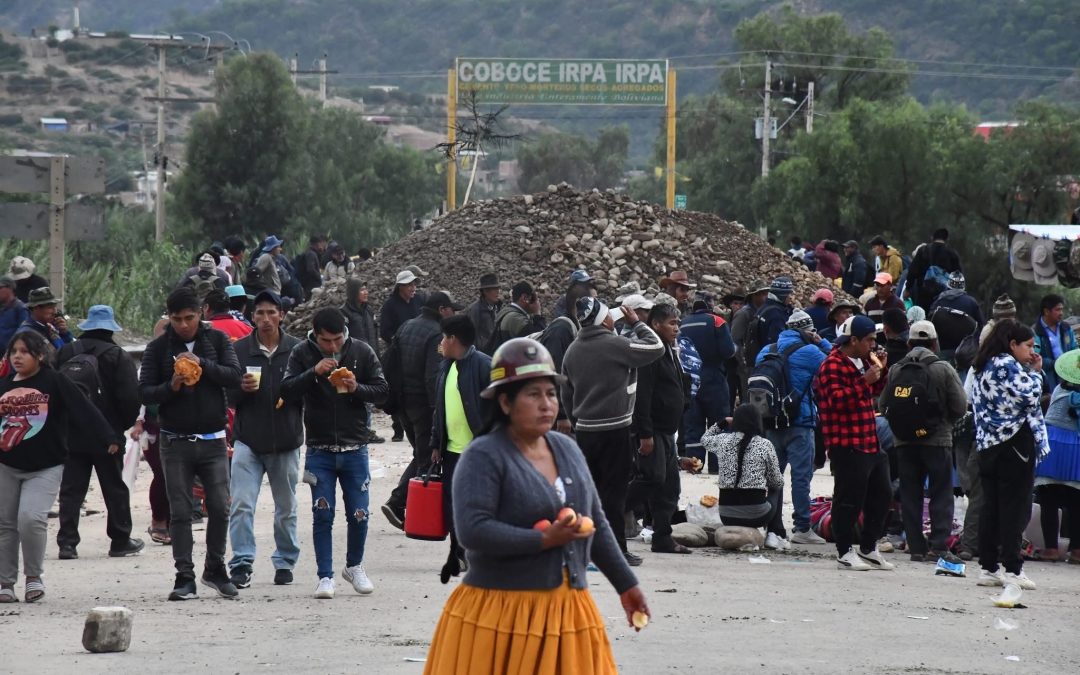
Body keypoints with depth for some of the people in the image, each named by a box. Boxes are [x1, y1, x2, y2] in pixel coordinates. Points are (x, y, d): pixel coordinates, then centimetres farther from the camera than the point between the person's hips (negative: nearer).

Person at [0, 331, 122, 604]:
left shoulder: (54, 382, -6)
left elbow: (84, 410, -14)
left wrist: (108, 438, -24)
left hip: (45, 468, -4)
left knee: (31, 518, -19)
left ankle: (34, 576, 1)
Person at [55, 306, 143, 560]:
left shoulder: (65, 355, 4)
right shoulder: (117, 357, -8)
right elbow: (130, 397, -13)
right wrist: (124, 425, 3)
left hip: (70, 434, 3)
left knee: (71, 489, 5)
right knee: (115, 488, 9)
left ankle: (67, 542, -3)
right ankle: (121, 541, 13)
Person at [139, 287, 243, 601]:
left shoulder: (217, 340, 3)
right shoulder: (158, 348, 1)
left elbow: (234, 376, -7)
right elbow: (144, 392, -1)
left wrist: (202, 363, -20)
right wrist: (171, 387, -19)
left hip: (213, 440, 1)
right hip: (176, 442, -1)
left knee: (220, 508, 0)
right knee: (180, 512, -1)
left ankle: (215, 569, 18)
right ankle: (185, 578, 2)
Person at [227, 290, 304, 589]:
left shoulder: (297, 350, -1)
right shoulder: (239, 350, 0)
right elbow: (225, 394, 2)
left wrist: (292, 393, -16)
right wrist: (241, 388, -19)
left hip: (286, 442, 1)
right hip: (247, 440, -1)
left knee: (286, 509, 13)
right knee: (241, 505, -12)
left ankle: (285, 562, 26)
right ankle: (242, 564, -10)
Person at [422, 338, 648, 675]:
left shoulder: (567, 449, 13)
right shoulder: (483, 457, -10)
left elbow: (597, 524, 21)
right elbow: (472, 531, -22)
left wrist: (625, 584, 22)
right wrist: (544, 539, -20)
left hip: (568, 611, 7)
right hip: (499, 618, -6)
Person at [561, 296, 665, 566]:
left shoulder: (572, 351, 9)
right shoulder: (615, 345, -14)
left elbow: (566, 393, 15)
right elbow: (656, 347, -9)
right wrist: (637, 324, 4)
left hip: (585, 430, 6)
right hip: (614, 430, -6)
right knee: (613, 491, -3)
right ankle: (616, 549, -1)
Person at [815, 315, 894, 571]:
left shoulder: (862, 362, 17)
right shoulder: (833, 365, -12)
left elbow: (874, 392, 29)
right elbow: (836, 400, -23)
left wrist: (880, 370, 13)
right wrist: (864, 381, -25)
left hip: (870, 442, 10)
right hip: (847, 445, -10)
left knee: (882, 495, 13)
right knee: (849, 499, -5)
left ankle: (868, 548, 24)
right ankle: (845, 552, 3)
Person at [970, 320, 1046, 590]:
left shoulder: (986, 367, 18)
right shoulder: (1008, 365, -10)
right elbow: (1030, 396, -15)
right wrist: (1035, 373, -1)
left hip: (988, 445, 9)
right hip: (1014, 443, -9)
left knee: (991, 506, 8)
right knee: (1015, 507, -6)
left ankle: (988, 568, 9)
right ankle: (1012, 569, -7)